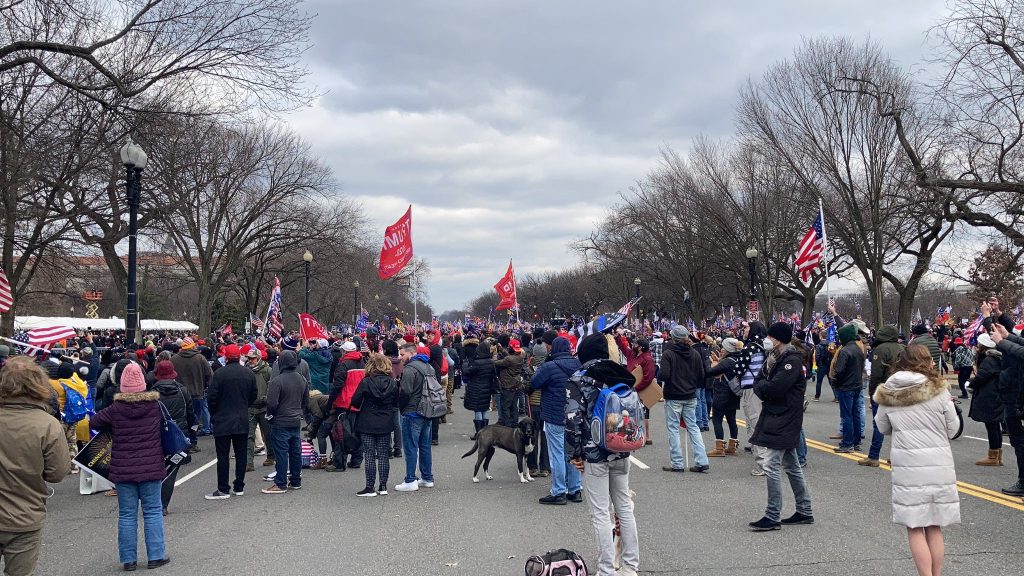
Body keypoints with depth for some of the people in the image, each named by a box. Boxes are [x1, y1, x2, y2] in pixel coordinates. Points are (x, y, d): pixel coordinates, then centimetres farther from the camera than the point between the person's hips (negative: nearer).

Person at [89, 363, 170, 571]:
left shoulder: (115, 409, -8)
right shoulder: (155, 405, -4)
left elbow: (94, 423, 3)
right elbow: (167, 424, 10)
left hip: (123, 470, 0)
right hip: (151, 468, 0)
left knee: (127, 514, 8)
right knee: (152, 512, 9)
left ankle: (129, 559, 14)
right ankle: (156, 556, 11)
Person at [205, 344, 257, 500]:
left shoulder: (219, 373, -14)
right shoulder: (249, 373, 2)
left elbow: (211, 397, -12)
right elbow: (254, 396, 9)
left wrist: (213, 414, 4)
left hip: (223, 421, -4)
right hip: (242, 421, 4)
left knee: (223, 456, 1)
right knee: (241, 454, 11)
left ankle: (223, 489, 3)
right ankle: (239, 487, 15)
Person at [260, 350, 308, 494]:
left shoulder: (276, 381, -18)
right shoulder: (302, 380, 6)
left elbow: (272, 403, -21)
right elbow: (306, 402, 14)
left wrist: (269, 416, -3)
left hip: (280, 423, -7)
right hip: (296, 422, 7)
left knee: (281, 453, -2)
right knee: (295, 452, 13)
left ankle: (280, 484, 3)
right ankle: (296, 481, 22)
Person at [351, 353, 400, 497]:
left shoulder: (366, 382, -13)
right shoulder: (392, 383, -2)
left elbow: (355, 402, -7)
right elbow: (396, 403, 8)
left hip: (367, 424, -3)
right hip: (386, 425, 3)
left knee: (369, 456, 3)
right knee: (383, 456, 10)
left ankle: (370, 488, 4)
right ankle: (383, 486, 13)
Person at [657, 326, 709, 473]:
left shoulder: (668, 354, -13)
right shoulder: (695, 354, 3)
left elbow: (664, 375, -21)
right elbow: (702, 375, 5)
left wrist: (658, 374, 0)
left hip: (673, 397, -5)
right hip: (691, 397, 5)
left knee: (673, 429, 4)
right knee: (693, 427, 12)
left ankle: (678, 464, 6)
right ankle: (701, 461, 7)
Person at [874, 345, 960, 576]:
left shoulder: (887, 394, 0)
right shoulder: (938, 390, -6)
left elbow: (883, 428, 12)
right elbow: (953, 429, 2)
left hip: (907, 468, 0)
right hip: (939, 465, 0)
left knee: (914, 529, 6)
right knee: (934, 527, 12)